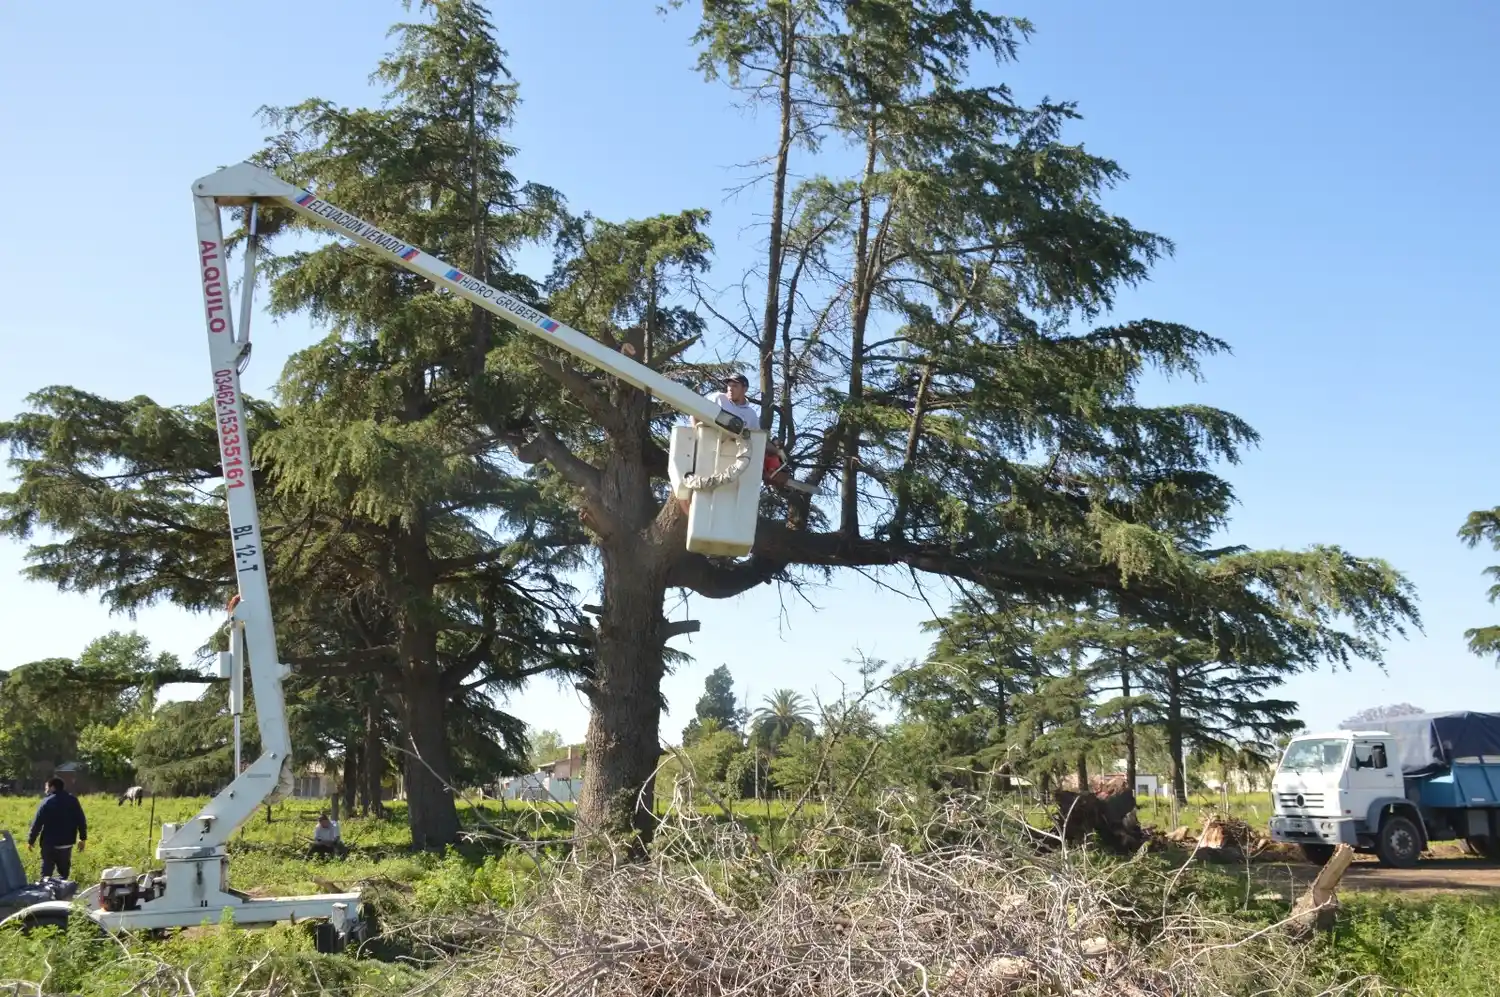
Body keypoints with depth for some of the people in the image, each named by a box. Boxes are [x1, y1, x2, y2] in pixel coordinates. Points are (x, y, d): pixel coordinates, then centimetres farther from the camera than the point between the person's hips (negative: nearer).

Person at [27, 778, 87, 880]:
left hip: (50, 844, -4)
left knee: (46, 872, 2)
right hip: (67, 843, 4)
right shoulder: (73, 800, 5)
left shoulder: (47, 802, -9)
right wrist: (83, 838, 10)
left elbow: (37, 823, -9)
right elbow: (81, 820, 5)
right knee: (64, 872, 13)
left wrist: (31, 840, 0)